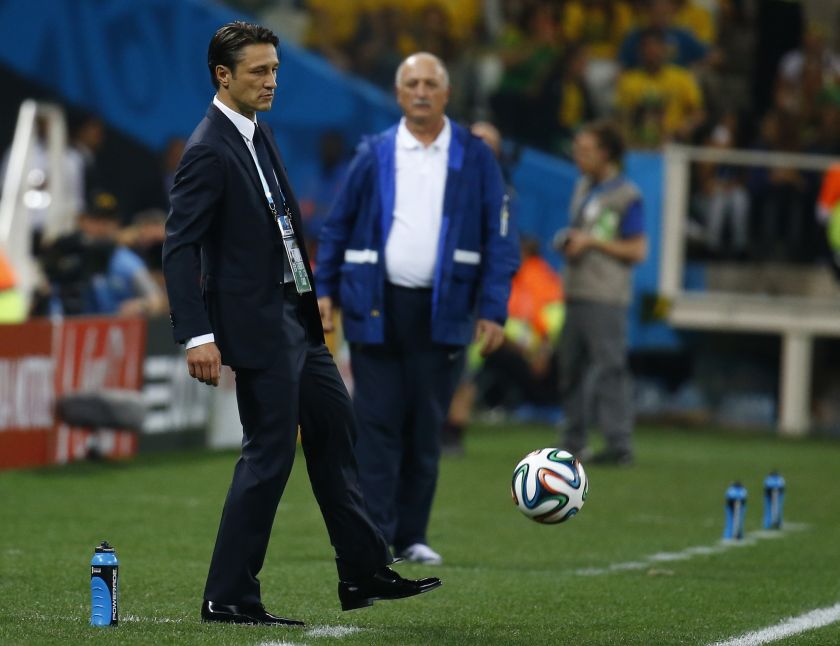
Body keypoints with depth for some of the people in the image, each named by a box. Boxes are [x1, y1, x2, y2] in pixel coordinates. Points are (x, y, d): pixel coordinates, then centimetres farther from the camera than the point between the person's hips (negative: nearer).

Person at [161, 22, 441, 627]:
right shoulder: (209, 151, -18)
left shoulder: (259, 133, 11)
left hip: (295, 316, 10)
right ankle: (228, 596, 2)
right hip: (257, 325, -10)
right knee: (270, 453, -6)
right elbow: (180, 247, -21)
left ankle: (364, 573, 23)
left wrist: (315, 292, 20)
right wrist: (198, 336, -26)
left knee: (335, 431, 14)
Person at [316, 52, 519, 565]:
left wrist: (493, 311, -4)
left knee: (426, 427, 4)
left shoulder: (475, 158, 4)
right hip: (377, 307, 0)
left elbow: (500, 238, 3)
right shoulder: (374, 155, 6)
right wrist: (324, 290, 3)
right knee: (377, 423, -3)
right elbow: (338, 226, 12)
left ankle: (412, 536, 12)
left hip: (442, 311, 0)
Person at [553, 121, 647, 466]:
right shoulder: (583, 188, 17)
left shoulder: (626, 196, -7)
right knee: (571, 368, 10)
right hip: (576, 292, 8)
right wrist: (567, 242, 6)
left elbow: (637, 250, -9)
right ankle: (574, 443, 16)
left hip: (606, 298, -8)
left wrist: (591, 242, -12)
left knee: (609, 368, -12)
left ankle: (619, 443, -12)